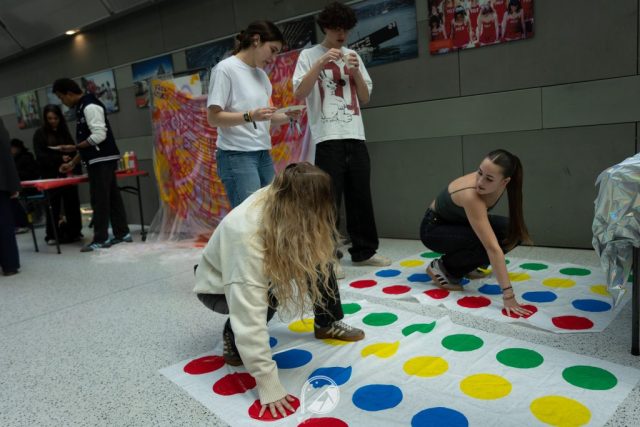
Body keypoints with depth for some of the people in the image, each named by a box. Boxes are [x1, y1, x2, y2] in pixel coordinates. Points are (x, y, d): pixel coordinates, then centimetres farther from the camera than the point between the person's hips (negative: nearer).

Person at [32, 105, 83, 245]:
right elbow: (40, 156, -5)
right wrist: (60, 158, -18)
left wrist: (76, 169, -2)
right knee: (54, 205, -1)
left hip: (68, 173, 3)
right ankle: (52, 235, 9)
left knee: (72, 203, 0)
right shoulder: (40, 134, 3)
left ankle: (74, 232, 10)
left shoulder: (64, 132, 13)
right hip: (51, 175, -3)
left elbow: (73, 152, 12)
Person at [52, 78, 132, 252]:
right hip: (100, 160, 10)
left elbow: (99, 136, -21)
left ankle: (100, 239, 0)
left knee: (99, 200, -6)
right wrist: (72, 163, 17)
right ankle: (122, 233, 17)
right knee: (111, 197, 11)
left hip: (102, 160, -10)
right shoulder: (82, 108, 18)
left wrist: (74, 147, -13)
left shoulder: (90, 107, -13)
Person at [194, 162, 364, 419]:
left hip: (262, 269, 6)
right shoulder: (245, 235, -43)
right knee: (269, 290, -35)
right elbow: (250, 316, -45)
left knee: (318, 254, -12)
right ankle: (233, 336, -5)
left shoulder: (276, 200, -23)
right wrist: (269, 385, -43)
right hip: (218, 286, -6)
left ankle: (328, 324, 6)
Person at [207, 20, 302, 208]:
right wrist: (250, 116, -24)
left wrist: (288, 116, 0)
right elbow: (213, 118, -11)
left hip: (263, 154, 7)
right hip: (237, 156, -7)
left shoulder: (261, 74, 16)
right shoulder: (225, 69, -5)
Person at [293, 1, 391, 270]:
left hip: (356, 137, 5)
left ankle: (363, 252, 20)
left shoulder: (352, 56, 17)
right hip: (328, 139, -5)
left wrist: (356, 72, -3)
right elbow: (298, 94, -10)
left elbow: (365, 98, 13)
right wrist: (321, 62, -16)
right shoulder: (309, 56, 4)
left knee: (361, 198, 8)